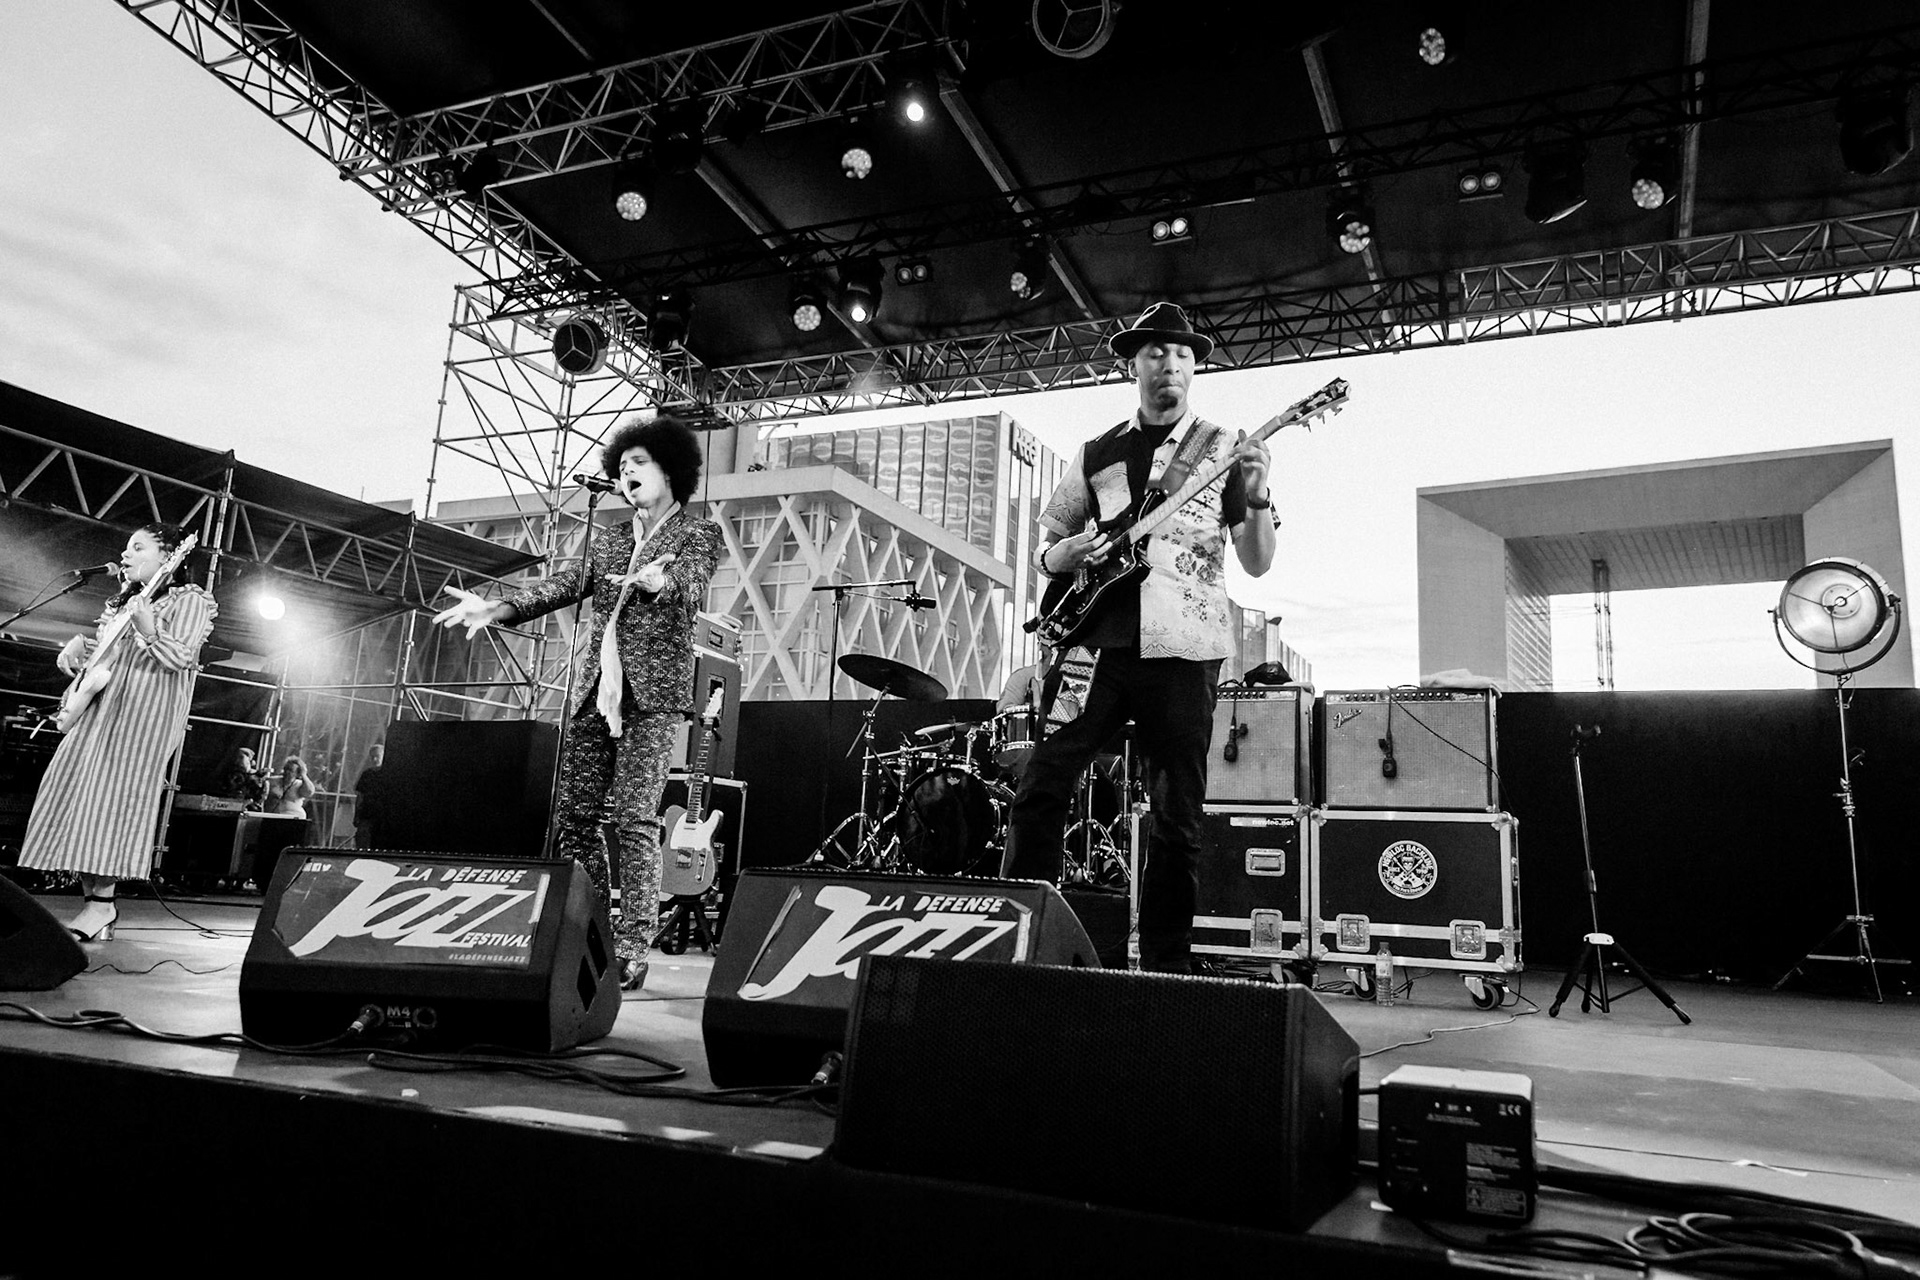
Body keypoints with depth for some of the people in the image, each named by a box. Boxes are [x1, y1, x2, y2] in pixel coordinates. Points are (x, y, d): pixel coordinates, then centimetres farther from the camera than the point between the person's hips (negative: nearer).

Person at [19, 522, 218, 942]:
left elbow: (179, 657, -13)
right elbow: (96, 650, 30)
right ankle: (94, 901, 1)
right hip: (98, 708, 8)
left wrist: (146, 627, -26)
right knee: (79, 795, 0)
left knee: (114, 796, -15)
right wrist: (77, 647, 9)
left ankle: (101, 902, -13)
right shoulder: (120, 603, 25)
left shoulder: (188, 600, 0)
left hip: (144, 711, -8)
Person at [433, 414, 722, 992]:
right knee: (574, 816, 3)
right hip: (596, 690, 6)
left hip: (652, 691, -6)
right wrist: (494, 609, 4)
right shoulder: (608, 540, 23)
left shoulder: (698, 532, 4)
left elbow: (693, 586, -14)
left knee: (635, 820, -13)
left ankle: (631, 951, -11)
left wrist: (657, 581, -37)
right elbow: (565, 584, 16)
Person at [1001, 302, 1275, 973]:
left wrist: (1256, 498, -14)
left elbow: (1257, 563, 4)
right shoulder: (1096, 454, 16)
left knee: (1178, 817, 2)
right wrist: (1071, 552, -3)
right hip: (1097, 640, 2)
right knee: (1040, 789, -6)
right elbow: (1045, 546, 20)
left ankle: (1165, 963, 15)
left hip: (1183, 650, -2)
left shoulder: (1224, 449, 10)